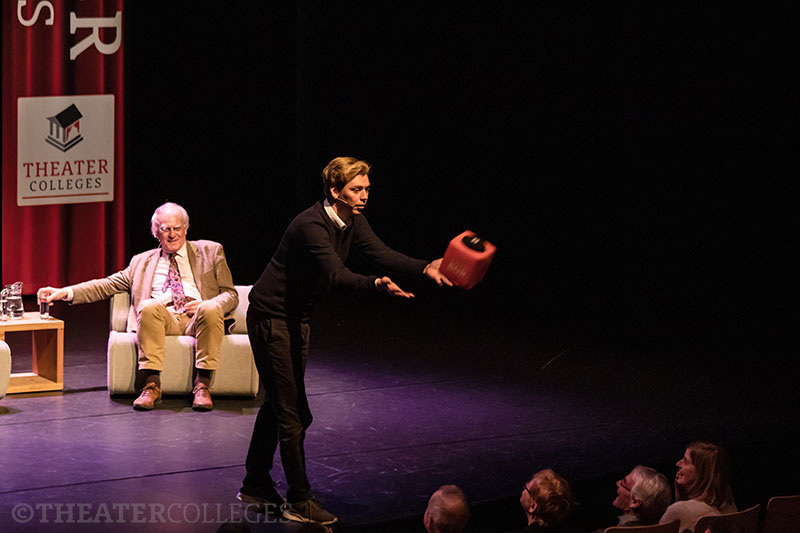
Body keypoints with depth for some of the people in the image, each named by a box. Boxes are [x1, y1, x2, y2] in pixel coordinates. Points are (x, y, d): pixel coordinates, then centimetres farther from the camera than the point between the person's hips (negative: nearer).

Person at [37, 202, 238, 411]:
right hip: (164, 319, 1)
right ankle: (152, 385, -37)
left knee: (210, 309, -36)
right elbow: (109, 285, 18)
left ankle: (202, 385, -34)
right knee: (149, 306, -34)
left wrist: (206, 305, -9)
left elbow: (230, 295, 14)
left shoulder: (210, 251, 19)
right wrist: (65, 292, 5)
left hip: (197, 317, -1)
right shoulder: (142, 262, 24)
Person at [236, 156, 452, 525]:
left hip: (297, 316, 10)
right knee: (291, 411, -7)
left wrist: (425, 269, -27)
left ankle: (255, 486, 31)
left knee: (279, 402, 19)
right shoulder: (311, 226, -28)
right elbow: (336, 275, -39)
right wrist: (377, 285, -57)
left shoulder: (352, 221, 0)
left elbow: (381, 254, -11)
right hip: (270, 317, -10)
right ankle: (299, 501, 0)